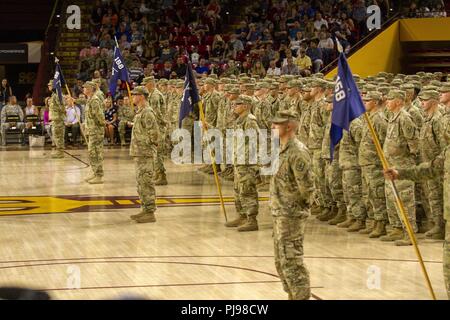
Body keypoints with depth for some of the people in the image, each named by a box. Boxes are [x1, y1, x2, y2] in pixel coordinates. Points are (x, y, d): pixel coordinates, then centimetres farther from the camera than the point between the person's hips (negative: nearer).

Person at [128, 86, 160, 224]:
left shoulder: (147, 113, -16)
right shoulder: (140, 112, 16)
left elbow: (154, 133, -22)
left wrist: (146, 144, -11)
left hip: (145, 154, -10)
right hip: (139, 154, 10)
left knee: (146, 183, -8)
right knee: (141, 183, 15)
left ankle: (150, 213, -6)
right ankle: (145, 210, 21)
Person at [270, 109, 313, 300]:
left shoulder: (297, 152, -19)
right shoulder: (283, 150, 11)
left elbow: (306, 186, -22)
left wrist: (300, 204, -7)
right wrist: (277, 204, 12)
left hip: (291, 215, -10)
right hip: (279, 213, 10)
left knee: (291, 261, -8)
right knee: (281, 261, 16)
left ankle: (302, 297, -2)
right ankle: (294, 296, 26)